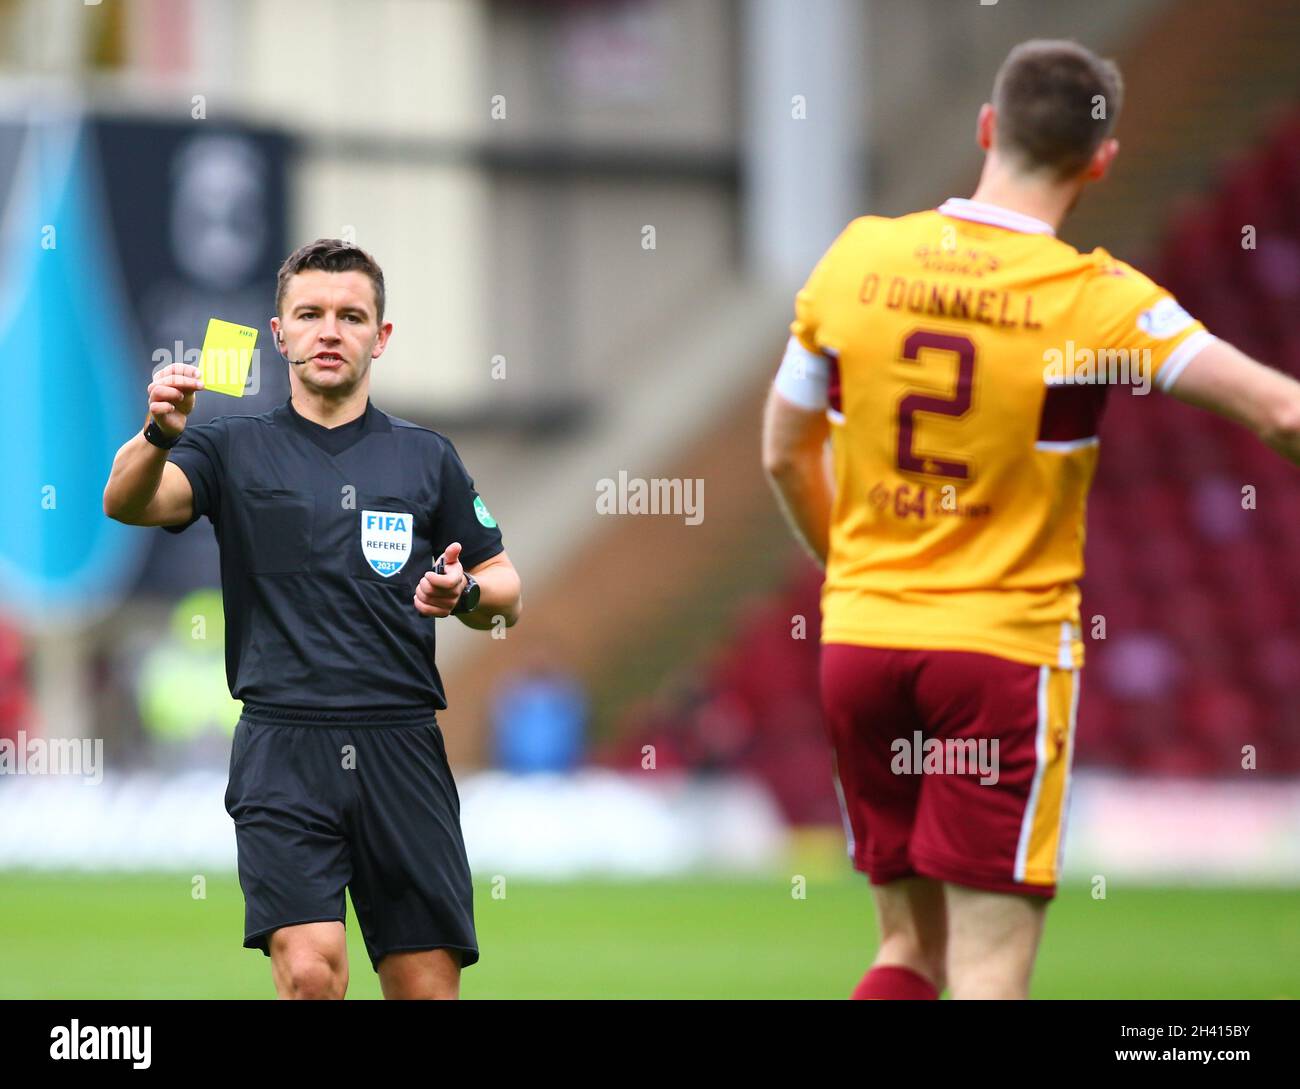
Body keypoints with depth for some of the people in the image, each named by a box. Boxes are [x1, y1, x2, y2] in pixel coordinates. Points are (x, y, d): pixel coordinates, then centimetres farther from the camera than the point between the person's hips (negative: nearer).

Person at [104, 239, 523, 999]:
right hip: (284, 748, -2)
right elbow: (128, 502, -11)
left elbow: (507, 595, 17)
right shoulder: (235, 451, 7)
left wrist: (465, 594, -7)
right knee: (311, 971, -20)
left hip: (403, 751, 2)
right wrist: (159, 434, -33)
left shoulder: (426, 458, 13)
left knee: (427, 986, -1)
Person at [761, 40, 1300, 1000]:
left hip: (861, 636, 5)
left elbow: (785, 456, 12)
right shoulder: (1094, 298, -11)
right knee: (990, 968, -2)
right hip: (1007, 650, -5)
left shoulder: (859, 259, 2)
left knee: (914, 949, 17)